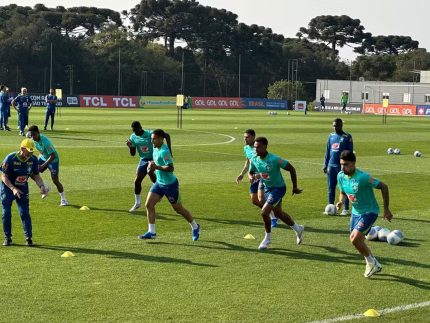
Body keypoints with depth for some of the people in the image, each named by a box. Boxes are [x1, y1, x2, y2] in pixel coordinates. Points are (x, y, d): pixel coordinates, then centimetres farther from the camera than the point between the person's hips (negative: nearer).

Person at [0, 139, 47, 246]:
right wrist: (13, 189, -32)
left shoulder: (33, 160, -11)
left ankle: (28, 238, 2)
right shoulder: (10, 159, -23)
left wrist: (41, 186, -21)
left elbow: (36, 176, -1)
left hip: (23, 189, 2)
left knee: (25, 213, -3)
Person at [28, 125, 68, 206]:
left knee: (55, 180, -12)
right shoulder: (33, 139, -13)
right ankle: (47, 188, 23)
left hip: (53, 160, -7)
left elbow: (53, 156, -34)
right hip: (43, 158, 7)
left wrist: (43, 166, -34)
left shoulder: (45, 142, -36)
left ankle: (63, 199, 6)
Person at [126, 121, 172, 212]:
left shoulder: (150, 134, -20)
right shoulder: (133, 137, -5)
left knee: (150, 171, -30)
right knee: (137, 181, 1)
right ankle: (137, 203, 18)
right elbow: (133, 154, 2)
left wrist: (169, 149, -27)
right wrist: (130, 147, -20)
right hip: (143, 160, 5)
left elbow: (167, 135, -19)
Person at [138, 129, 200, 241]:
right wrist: (152, 165, 3)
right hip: (159, 182, 8)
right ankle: (151, 232, 2)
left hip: (170, 184, -8)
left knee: (178, 209, 6)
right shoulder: (155, 148, 4)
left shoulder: (164, 151, -24)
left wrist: (156, 167, -34)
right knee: (149, 204, -4)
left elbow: (171, 168, -30)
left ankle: (195, 227, 28)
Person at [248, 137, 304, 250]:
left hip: (278, 188, -7)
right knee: (278, 214, 21)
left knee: (264, 212, -17)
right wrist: (251, 177, -19)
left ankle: (268, 238, 7)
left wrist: (295, 187, -14)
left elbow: (291, 169, -20)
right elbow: (250, 172, 7)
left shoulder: (274, 159, -29)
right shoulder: (254, 159, -11)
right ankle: (298, 229, 45)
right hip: (267, 188, 7)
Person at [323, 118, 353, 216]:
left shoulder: (347, 137, -3)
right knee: (331, 188, 6)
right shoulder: (331, 136, 11)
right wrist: (325, 165, 12)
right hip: (331, 166, 5)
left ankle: (346, 209, 6)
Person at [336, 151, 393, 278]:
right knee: (359, 242, 14)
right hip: (356, 212, 8)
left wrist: (386, 209, -15)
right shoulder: (341, 176, -7)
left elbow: (383, 187, -19)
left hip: (369, 211, -7)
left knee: (354, 239, -20)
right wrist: (341, 201, -13)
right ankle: (374, 265, 37)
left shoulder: (362, 177, -28)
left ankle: (371, 261, 6)